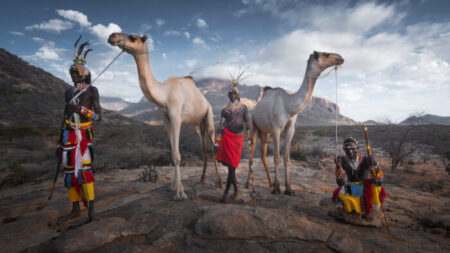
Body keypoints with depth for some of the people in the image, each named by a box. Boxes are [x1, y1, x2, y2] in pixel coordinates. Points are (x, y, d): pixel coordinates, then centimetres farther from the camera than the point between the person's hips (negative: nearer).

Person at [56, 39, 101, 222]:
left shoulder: (92, 91, 1)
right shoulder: (69, 92, 17)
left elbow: (98, 116, -5)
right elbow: (65, 116, 19)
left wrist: (81, 109, -21)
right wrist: (59, 140, 17)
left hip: (84, 134, -5)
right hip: (68, 135, 6)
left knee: (84, 168, -17)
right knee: (69, 169, 5)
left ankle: (91, 207, -10)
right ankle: (75, 207, 17)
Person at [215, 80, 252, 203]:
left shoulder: (244, 108, 11)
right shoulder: (224, 110, 12)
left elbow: (247, 121, -1)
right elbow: (221, 127, 9)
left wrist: (249, 134, -20)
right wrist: (216, 143, 3)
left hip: (238, 138, -1)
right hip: (227, 136, 1)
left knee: (232, 165, -3)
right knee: (227, 162, -6)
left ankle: (226, 192, 11)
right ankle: (236, 189, 17)